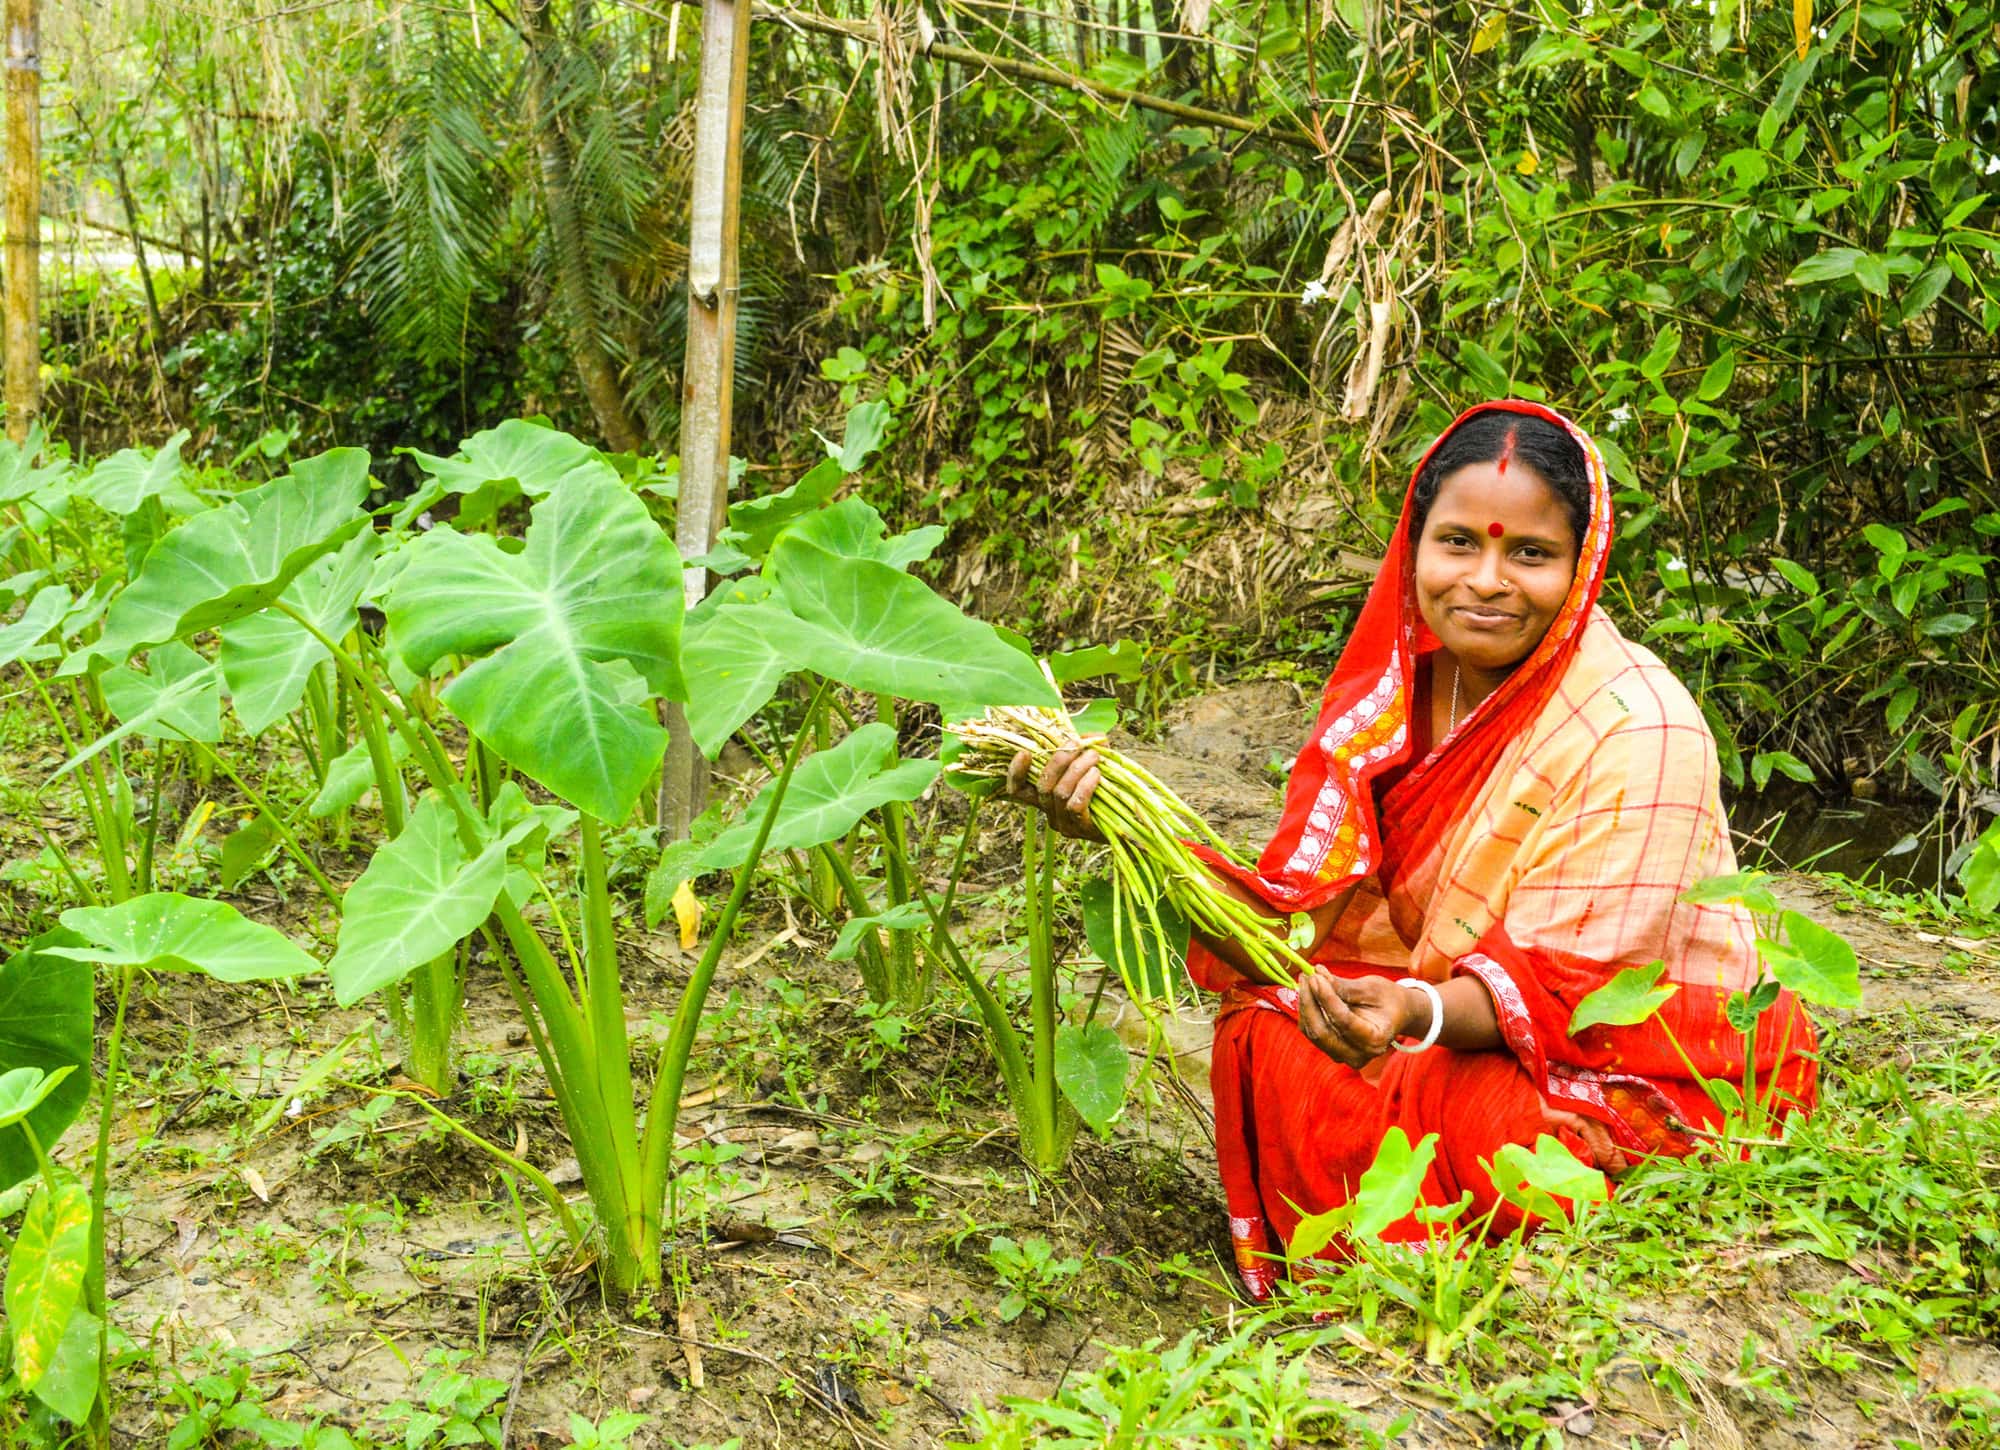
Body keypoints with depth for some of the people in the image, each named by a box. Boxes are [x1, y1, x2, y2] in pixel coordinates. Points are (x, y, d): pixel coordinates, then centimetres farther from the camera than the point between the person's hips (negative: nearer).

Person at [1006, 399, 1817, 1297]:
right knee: (1273, 1032, -17)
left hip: (1666, 1062, -6)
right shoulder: (1394, 690, -4)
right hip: (1457, 1006, 6)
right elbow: (1306, 907, -9)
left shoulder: (1636, 728, -23)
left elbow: (1572, 983, -26)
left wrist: (1419, 1014, -46)